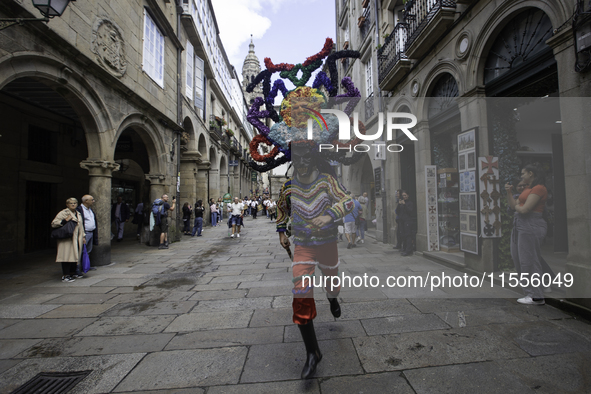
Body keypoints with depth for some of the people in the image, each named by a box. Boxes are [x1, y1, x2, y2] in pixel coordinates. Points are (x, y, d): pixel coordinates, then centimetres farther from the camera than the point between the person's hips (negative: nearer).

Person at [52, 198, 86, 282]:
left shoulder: (78, 214, 18)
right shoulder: (63, 213, -4)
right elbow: (53, 223, -9)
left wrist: (83, 236, 20)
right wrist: (65, 220, -20)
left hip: (76, 239, 7)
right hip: (67, 239, -7)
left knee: (75, 256, 9)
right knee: (67, 256, -8)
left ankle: (72, 273, 20)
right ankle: (65, 276, -1)